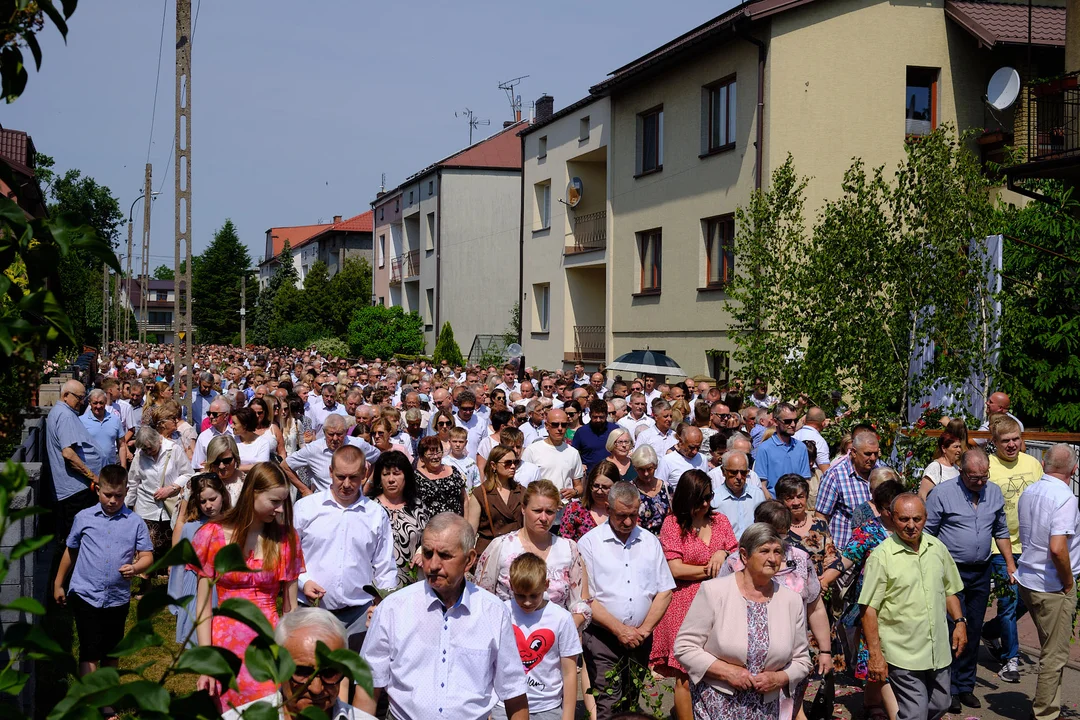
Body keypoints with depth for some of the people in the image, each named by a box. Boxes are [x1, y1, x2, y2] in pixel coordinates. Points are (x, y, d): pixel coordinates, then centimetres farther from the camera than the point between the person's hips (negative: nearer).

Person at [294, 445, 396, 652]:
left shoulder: (377, 515, 8)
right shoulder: (306, 507, 4)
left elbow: (385, 569, 12)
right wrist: (302, 581, -8)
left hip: (358, 614, 1)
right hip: (310, 611, -1)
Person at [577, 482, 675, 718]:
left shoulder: (650, 541, 10)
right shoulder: (590, 543, -3)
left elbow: (665, 591, 8)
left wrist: (645, 629, -4)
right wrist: (619, 629, -12)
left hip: (641, 639, 4)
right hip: (602, 638, -4)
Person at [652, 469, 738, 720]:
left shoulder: (719, 520, 11)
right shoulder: (673, 523, -2)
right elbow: (676, 569, -8)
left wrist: (724, 554, -8)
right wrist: (713, 569, -4)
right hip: (685, 605, -3)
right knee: (686, 677, -4)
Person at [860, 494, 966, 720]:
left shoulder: (937, 548, 5)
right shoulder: (881, 557, -14)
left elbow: (949, 590, 20)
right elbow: (869, 610, -14)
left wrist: (959, 621, 7)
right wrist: (875, 655, -16)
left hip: (938, 650, 6)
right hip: (903, 655, -6)